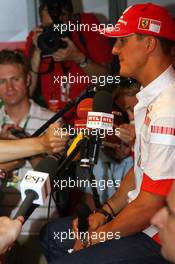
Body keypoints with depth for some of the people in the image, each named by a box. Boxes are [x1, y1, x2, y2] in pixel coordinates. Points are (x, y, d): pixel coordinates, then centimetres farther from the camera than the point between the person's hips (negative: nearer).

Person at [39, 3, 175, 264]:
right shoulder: (151, 98, 9)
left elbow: (149, 207, -23)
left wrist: (97, 237, -10)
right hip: (145, 221, 10)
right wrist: (104, 213, 7)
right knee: (51, 235, 18)